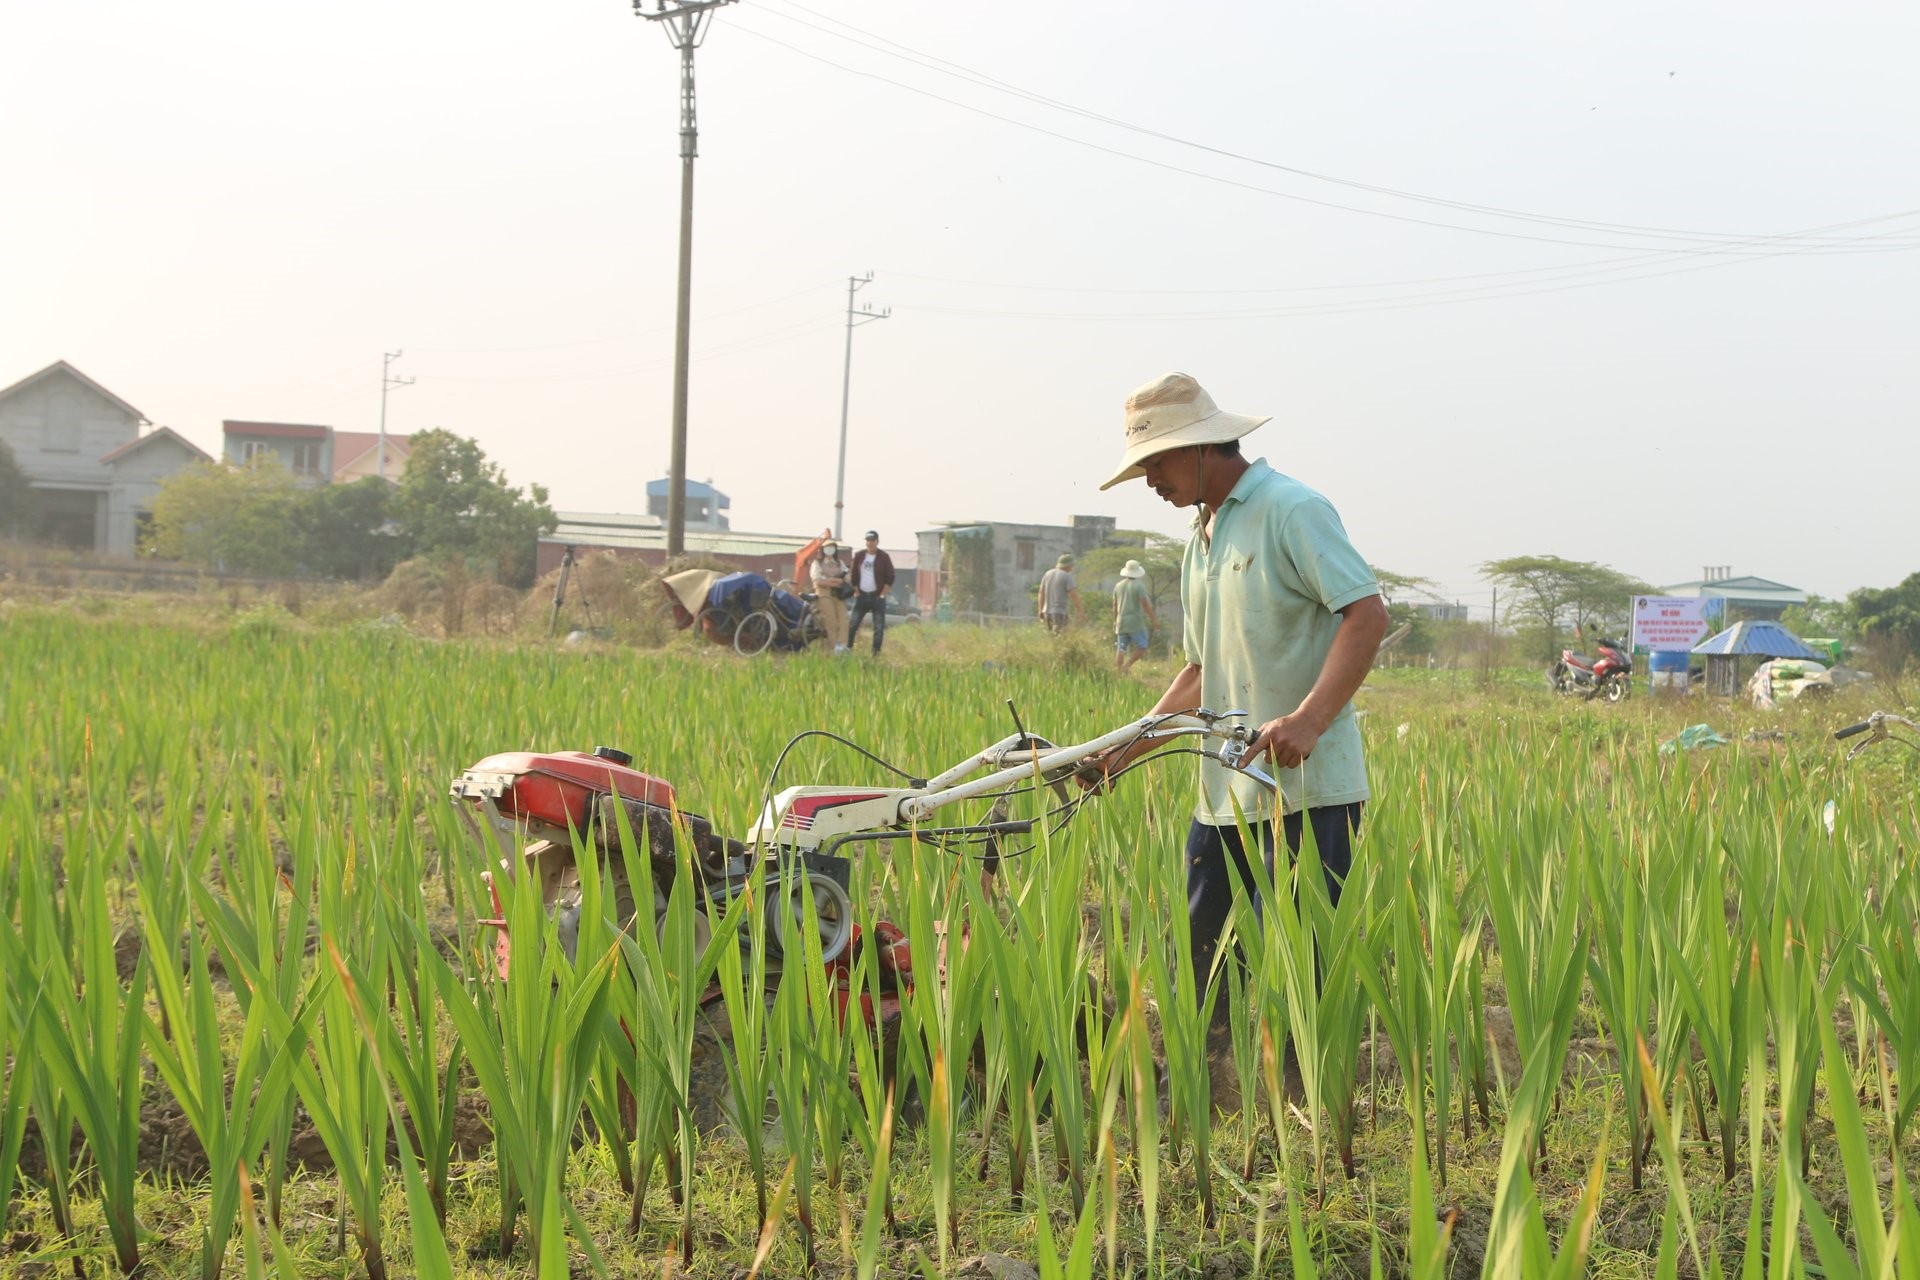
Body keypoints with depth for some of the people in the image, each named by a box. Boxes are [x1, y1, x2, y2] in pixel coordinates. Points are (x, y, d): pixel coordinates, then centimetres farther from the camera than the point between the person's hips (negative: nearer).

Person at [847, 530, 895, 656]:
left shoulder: (884, 557, -1)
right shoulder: (859, 556, 6)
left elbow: (890, 578, -1)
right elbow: (853, 576, 10)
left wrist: (882, 595, -6)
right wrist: (856, 592, 2)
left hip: (877, 597, -2)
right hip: (861, 596, 2)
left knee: (879, 627, -3)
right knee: (852, 625, -3)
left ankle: (876, 653, 2)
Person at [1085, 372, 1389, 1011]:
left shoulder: (1291, 510, -8)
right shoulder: (1200, 542, 19)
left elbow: (1367, 613, -19)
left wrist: (1307, 721, -29)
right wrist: (1132, 746, 15)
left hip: (1306, 787, -8)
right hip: (1223, 791, 9)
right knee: (1203, 954, 10)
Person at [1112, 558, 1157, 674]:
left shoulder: (1118, 586, 10)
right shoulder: (1139, 585, -8)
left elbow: (1115, 605, 15)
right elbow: (1145, 604, -13)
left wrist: (1115, 621, 26)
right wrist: (1153, 619, -8)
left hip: (1121, 622, 6)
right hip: (1136, 623, -6)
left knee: (1121, 649, 7)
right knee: (1141, 647, 1)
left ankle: (1118, 672, 1)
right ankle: (1126, 665, -13)